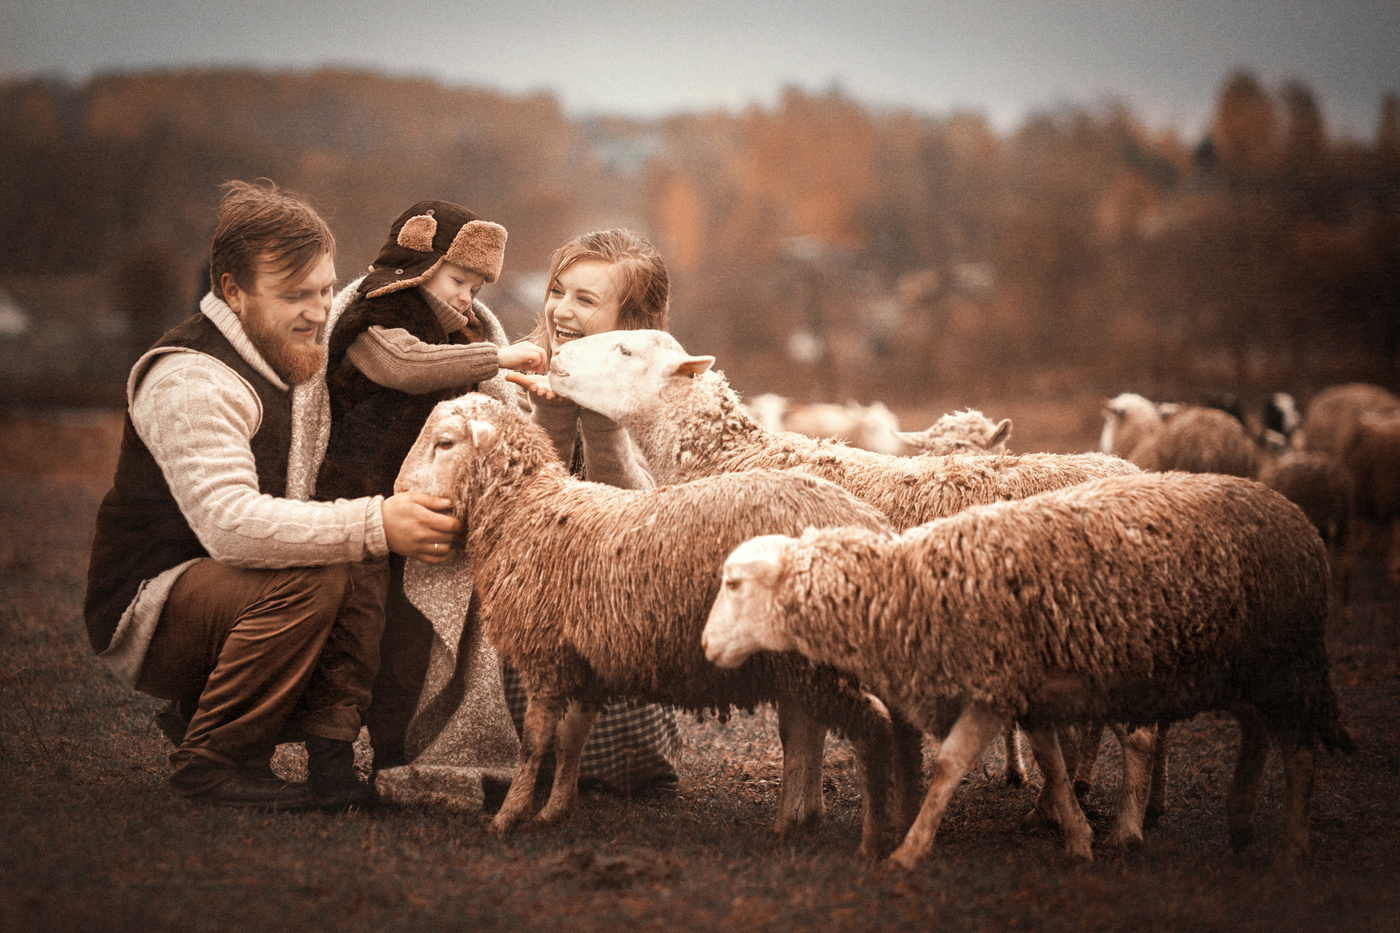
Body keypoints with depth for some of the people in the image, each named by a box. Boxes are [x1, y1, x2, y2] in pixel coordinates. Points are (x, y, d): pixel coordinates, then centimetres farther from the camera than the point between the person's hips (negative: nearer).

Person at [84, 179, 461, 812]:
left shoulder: (293, 362, 8)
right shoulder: (190, 380, -23)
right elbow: (229, 522, -35)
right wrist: (374, 525, -40)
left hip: (222, 585, 9)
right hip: (142, 613, -9)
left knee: (359, 552, -11)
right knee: (315, 577, -31)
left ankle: (329, 751, -8)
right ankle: (211, 759, -16)